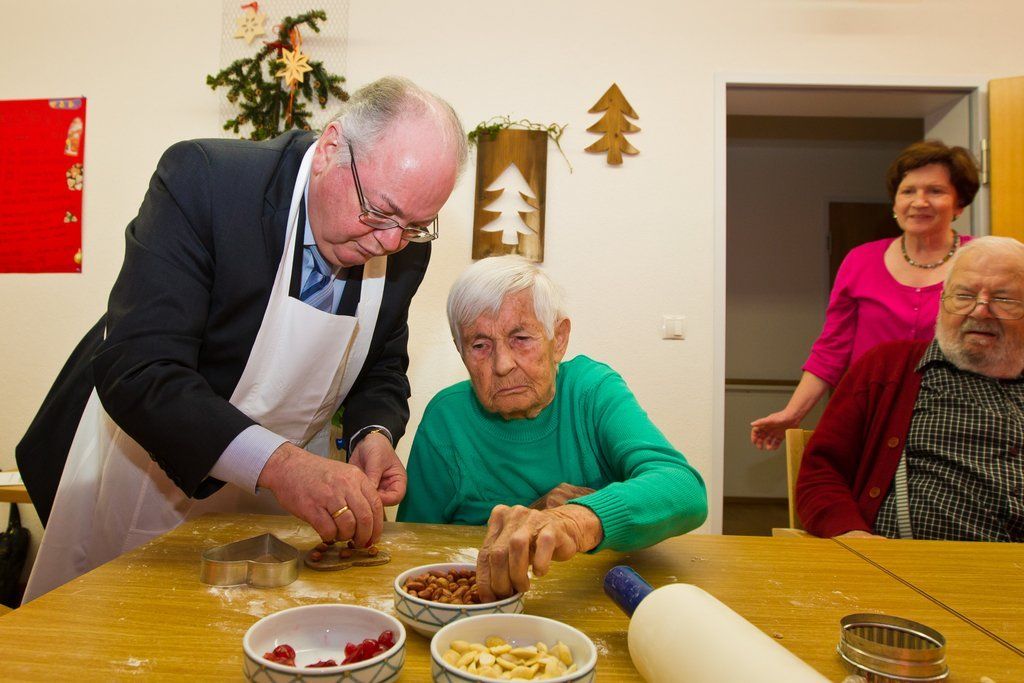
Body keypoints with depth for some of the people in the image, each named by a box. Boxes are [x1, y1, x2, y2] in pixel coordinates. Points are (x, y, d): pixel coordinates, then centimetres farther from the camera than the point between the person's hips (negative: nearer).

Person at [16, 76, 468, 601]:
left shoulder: (403, 248, -12)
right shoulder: (201, 178, -27)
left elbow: (382, 370, 3)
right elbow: (138, 370, -34)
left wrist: (372, 433, -19)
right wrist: (277, 462, -46)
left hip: (278, 485, 4)